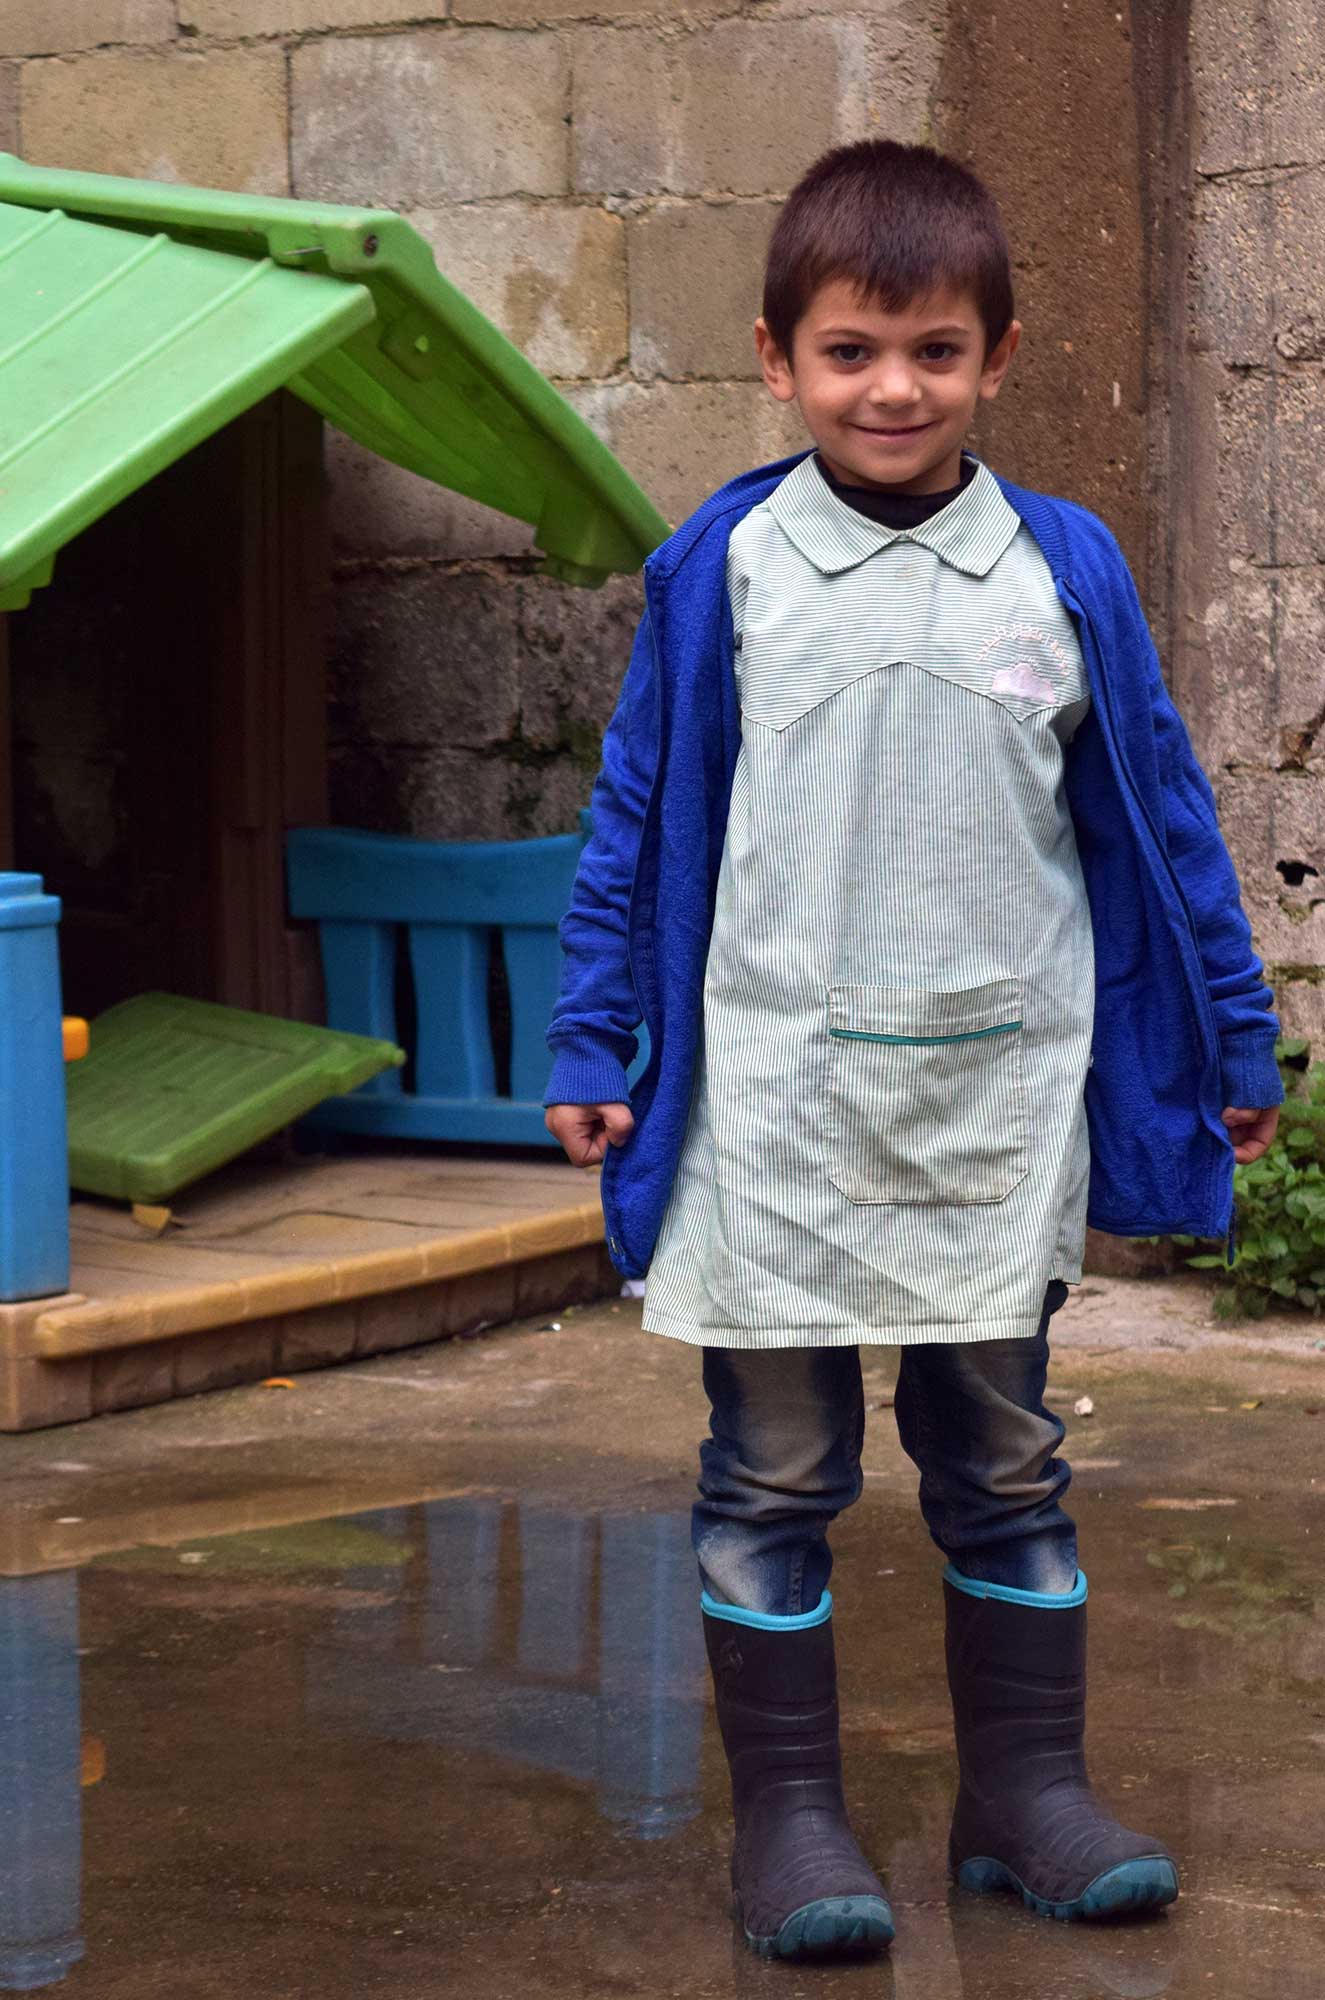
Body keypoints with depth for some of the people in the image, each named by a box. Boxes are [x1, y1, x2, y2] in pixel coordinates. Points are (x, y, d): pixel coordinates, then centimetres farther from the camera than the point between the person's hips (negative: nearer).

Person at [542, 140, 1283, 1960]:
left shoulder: (1064, 569, 1)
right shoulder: (722, 569, -2)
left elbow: (1158, 815, 8)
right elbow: (638, 820, 3)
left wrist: (1234, 1045, 10)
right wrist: (594, 1050, 2)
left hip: (999, 1108, 1)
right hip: (775, 1108, -1)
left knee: (1006, 1465, 11)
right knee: (774, 1476, 5)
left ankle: (1026, 1791, 23)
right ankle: (788, 1814, 14)